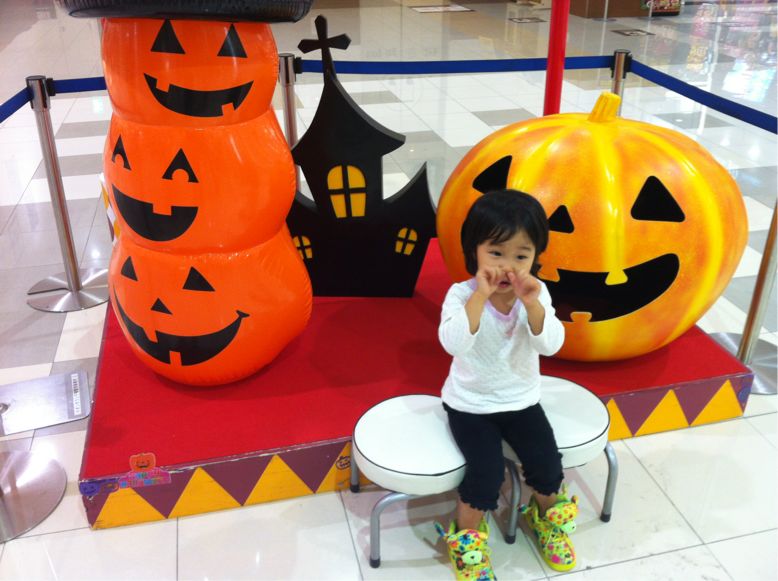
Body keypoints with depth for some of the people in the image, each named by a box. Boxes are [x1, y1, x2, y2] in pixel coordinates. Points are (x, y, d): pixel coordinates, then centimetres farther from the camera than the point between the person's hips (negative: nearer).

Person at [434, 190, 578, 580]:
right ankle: (466, 538, 12)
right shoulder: (462, 294, -19)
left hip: (521, 400, 3)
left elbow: (551, 345, -21)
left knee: (548, 464, -4)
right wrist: (480, 296, -42)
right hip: (470, 404, -3)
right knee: (487, 472, -17)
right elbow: (454, 344, -35)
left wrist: (532, 305, -37)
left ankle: (545, 519, 30)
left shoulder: (536, 294, -10)